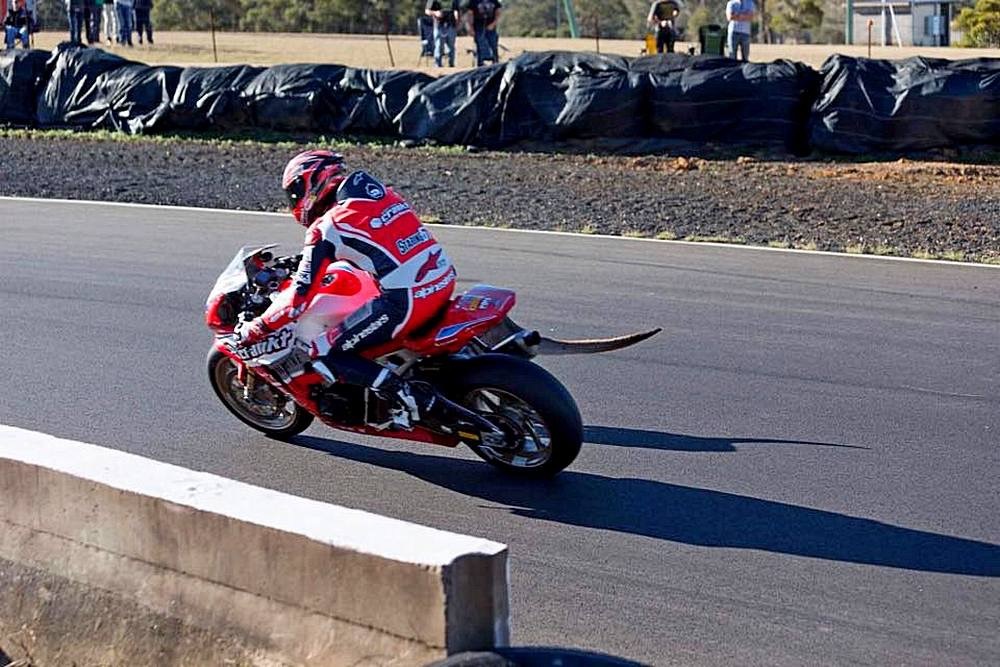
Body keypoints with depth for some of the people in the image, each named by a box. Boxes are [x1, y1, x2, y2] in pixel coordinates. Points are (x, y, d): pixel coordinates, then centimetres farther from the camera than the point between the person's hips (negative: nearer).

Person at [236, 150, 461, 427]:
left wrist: (254, 330, 11)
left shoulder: (327, 228, -3)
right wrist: (305, 260, 48)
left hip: (406, 301, -8)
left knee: (323, 357, 3)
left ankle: (411, 397, -10)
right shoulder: (379, 192, 17)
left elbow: (298, 300, -3)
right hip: (445, 282, 8)